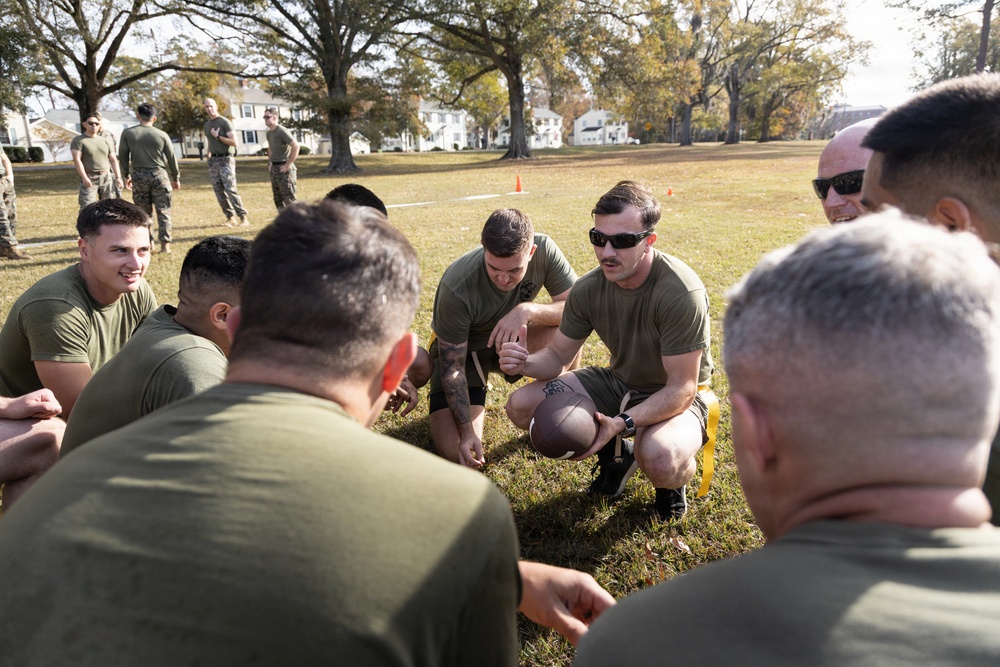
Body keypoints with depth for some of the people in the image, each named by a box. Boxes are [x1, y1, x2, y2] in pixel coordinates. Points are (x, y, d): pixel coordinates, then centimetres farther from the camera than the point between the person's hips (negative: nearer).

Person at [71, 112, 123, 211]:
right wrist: (84, 177, -22)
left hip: (107, 178, 5)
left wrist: (118, 177, 3)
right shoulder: (78, 140, -2)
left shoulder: (105, 141, 14)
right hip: (89, 179, -4)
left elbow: (113, 160, 13)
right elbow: (77, 160, -11)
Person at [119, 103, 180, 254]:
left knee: (143, 212, 11)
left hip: (139, 176, 1)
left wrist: (127, 175, 18)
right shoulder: (162, 135, -2)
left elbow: (123, 156, 4)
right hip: (159, 175, -1)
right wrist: (176, 178, 15)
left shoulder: (127, 133, -1)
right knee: (163, 211, 4)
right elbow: (172, 158, 3)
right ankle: (165, 244, 0)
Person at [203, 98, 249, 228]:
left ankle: (243, 217, -14)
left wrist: (218, 136, -11)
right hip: (213, 161, 7)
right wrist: (209, 155, 14)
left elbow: (234, 142, -12)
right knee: (219, 192, 2)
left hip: (225, 160, -7)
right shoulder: (207, 125, 17)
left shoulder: (224, 122, -5)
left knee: (230, 189, -15)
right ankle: (230, 217, 8)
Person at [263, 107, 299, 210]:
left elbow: (296, 146, -24)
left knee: (289, 199, -8)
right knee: (278, 199, 13)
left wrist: (288, 164, -21)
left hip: (284, 168, -9)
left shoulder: (282, 131, -14)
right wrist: (270, 162, 17)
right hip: (274, 168, 9)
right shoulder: (269, 133, 12)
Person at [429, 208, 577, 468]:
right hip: (463, 348, -2)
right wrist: (467, 431, -29)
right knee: (456, 452, -18)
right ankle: (477, 389, 14)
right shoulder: (457, 288, -32)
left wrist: (528, 310, -40)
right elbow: (452, 366, -23)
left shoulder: (544, 250, -25)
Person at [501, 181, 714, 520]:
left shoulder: (682, 293, -29)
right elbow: (557, 355, -2)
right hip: (619, 383, 6)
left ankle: (674, 480, 3)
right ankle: (616, 455, 13)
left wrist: (621, 423, -41)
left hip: (677, 398, -5)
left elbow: (680, 389, -27)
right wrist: (526, 363, -26)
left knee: (659, 459, -39)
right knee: (521, 405, -8)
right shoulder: (588, 289, -11)